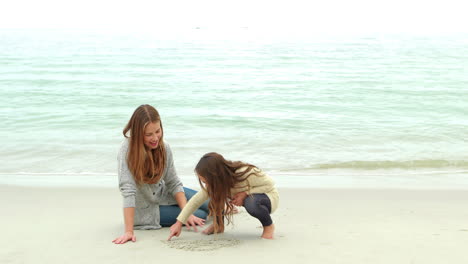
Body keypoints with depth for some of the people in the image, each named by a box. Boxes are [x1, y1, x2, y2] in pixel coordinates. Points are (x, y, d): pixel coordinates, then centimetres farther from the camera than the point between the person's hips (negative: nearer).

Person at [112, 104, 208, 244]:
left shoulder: (164, 147, -12)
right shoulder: (128, 150, -29)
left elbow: (174, 183, -7)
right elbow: (127, 191, -36)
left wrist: (187, 212, -21)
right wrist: (128, 231, -41)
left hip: (163, 194, 5)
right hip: (146, 208, -5)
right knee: (202, 215, -11)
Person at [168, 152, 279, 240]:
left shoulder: (246, 174, -38)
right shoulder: (216, 181, -18)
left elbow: (270, 184, -24)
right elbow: (196, 200, -12)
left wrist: (245, 193, -33)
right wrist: (179, 223, -18)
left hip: (269, 196, -5)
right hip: (244, 197, 5)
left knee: (251, 203, -40)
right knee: (215, 194, -17)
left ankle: (268, 225, -9)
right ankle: (218, 225, 2)